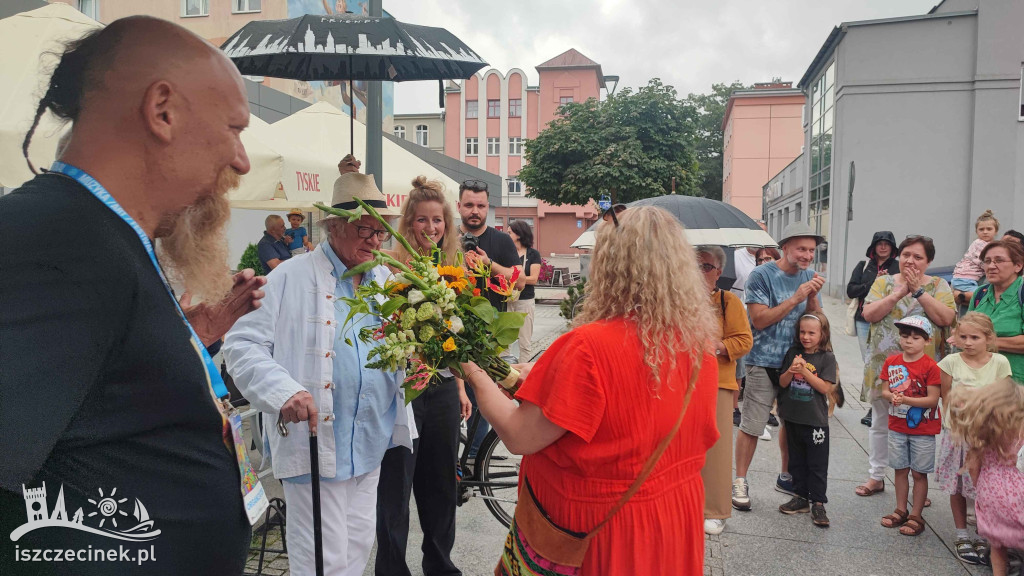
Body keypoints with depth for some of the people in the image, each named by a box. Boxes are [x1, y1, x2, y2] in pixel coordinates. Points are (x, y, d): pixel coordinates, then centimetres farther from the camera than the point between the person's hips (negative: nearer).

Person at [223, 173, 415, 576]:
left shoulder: (387, 280, 10)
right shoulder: (291, 278, -10)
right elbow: (243, 345, -15)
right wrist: (283, 391, -29)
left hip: (371, 442, 6)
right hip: (315, 441, -6)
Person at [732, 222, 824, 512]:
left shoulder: (808, 276, 7)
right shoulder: (762, 275, -11)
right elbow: (760, 320, -17)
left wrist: (812, 296, -12)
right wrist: (796, 297, -20)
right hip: (764, 362, -6)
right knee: (752, 426, -4)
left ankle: (786, 477, 34)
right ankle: (740, 482, 10)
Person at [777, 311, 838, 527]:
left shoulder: (827, 358, -7)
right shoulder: (793, 353, 2)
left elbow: (825, 388, -14)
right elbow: (782, 383, 2)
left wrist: (804, 370, -20)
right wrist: (791, 370, -18)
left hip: (816, 420, -4)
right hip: (793, 417, 4)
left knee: (817, 464, 5)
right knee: (797, 460, 15)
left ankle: (818, 503, 14)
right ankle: (801, 497, 27)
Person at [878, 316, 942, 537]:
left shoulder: (930, 366, -14)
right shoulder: (891, 362, 1)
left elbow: (933, 399, -17)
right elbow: (884, 390, 4)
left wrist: (906, 399, -27)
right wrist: (891, 396, -19)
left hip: (923, 429, -4)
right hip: (897, 426, 4)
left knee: (919, 473, 5)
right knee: (900, 469, 15)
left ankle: (915, 516, 16)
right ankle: (901, 510, 28)